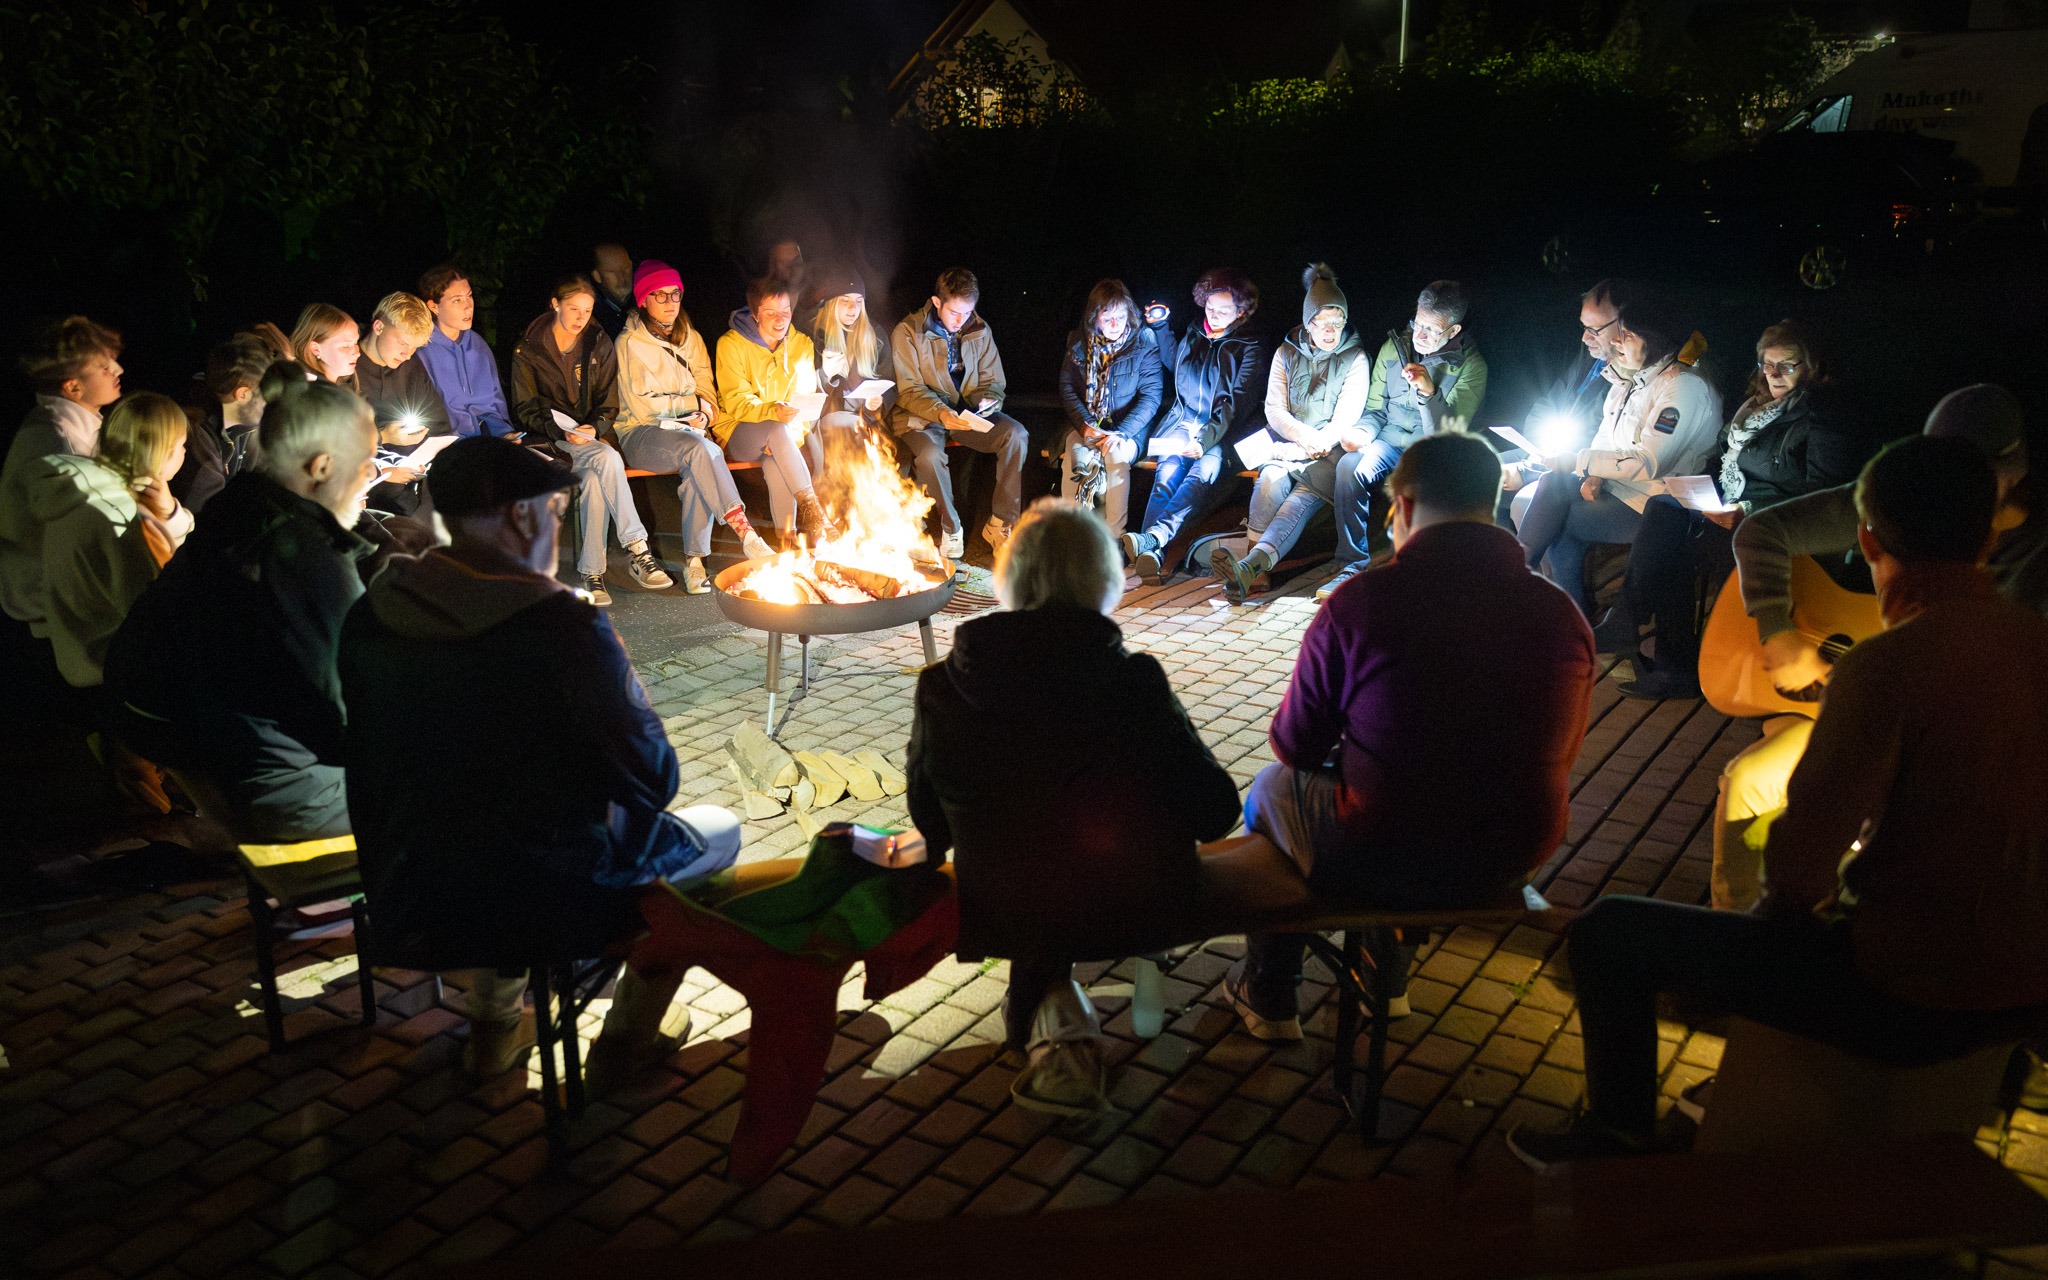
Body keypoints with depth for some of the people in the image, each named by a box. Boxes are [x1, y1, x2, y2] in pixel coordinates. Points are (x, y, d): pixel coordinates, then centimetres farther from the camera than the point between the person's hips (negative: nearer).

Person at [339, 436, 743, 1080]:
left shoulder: (369, 615, -5)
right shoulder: (566, 630, -24)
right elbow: (653, 783, -16)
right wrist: (622, 682, 0)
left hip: (405, 911, 6)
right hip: (542, 909, -6)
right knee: (717, 832, 19)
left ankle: (492, 1029, 39)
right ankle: (623, 1042, 26)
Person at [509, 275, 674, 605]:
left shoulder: (599, 345, 10)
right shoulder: (528, 349, 2)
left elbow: (608, 404, 9)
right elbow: (525, 410, -1)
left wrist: (594, 428, -12)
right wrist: (561, 430, -18)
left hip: (589, 438, 3)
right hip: (548, 439, -3)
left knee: (593, 478, -33)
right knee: (607, 459, -33)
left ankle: (591, 573, -28)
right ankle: (637, 549, -33)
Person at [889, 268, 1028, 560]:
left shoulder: (980, 331, 7)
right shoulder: (907, 332, -6)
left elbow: (993, 381, 12)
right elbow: (910, 390, -9)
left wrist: (988, 400, -14)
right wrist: (940, 413, -28)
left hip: (968, 414, 4)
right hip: (922, 416, -4)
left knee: (1017, 435, -23)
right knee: (929, 455, -37)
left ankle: (1000, 523, -14)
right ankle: (950, 528, -12)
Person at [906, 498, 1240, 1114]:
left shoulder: (940, 688, -12)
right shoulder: (1135, 683, -18)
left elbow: (929, 827, 3)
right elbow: (1216, 812, -9)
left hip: (1000, 916, 1)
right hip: (1134, 913, -1)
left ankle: (1055, 1020, 21)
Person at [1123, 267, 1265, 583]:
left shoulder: (1250, 348, 2)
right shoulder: (1193, 336, 17)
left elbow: (1237, 400, -11)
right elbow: (1172, 362, 41)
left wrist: (1206, 438, -27)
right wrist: (1159, 325, 30)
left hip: (1225, 431, -4)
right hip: (1184, 423, 4)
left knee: (1204, 471, -37)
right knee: (1168, 473, -29)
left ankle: (1152, 536, -61)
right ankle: (1151, 554, -52)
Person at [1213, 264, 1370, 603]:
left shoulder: (1355, 358, 5)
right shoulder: (1287, 352, 12)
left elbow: (1346, 418, -3)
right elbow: (1274, 409, 4)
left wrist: (1316, 443, -14)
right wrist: (1305, 435, -13)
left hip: (1330, 451, -3)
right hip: (1288, 444, 3)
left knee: (1301, 498, -32)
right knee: (1271, 479, -33)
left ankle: (1249, 567, -56)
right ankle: (1253, 562, -48)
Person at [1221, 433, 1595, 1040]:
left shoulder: (1359, 602, -17)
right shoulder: (1563, 614, -5)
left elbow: (1294, 745, -7)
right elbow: (1560, 752, 9)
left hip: (1385, 864, -4)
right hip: (1515, 860, 5)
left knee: (1272, 788, 26)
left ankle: (1268, 997, 42)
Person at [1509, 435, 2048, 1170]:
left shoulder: (1887, 665, -25)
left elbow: (1800, 866, -23)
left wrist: (1799, 896, 0)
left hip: (1911, 1001, -8)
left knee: (1607, 933, 2)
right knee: (1781, 908, 35)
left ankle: (1617, 1142, 22)